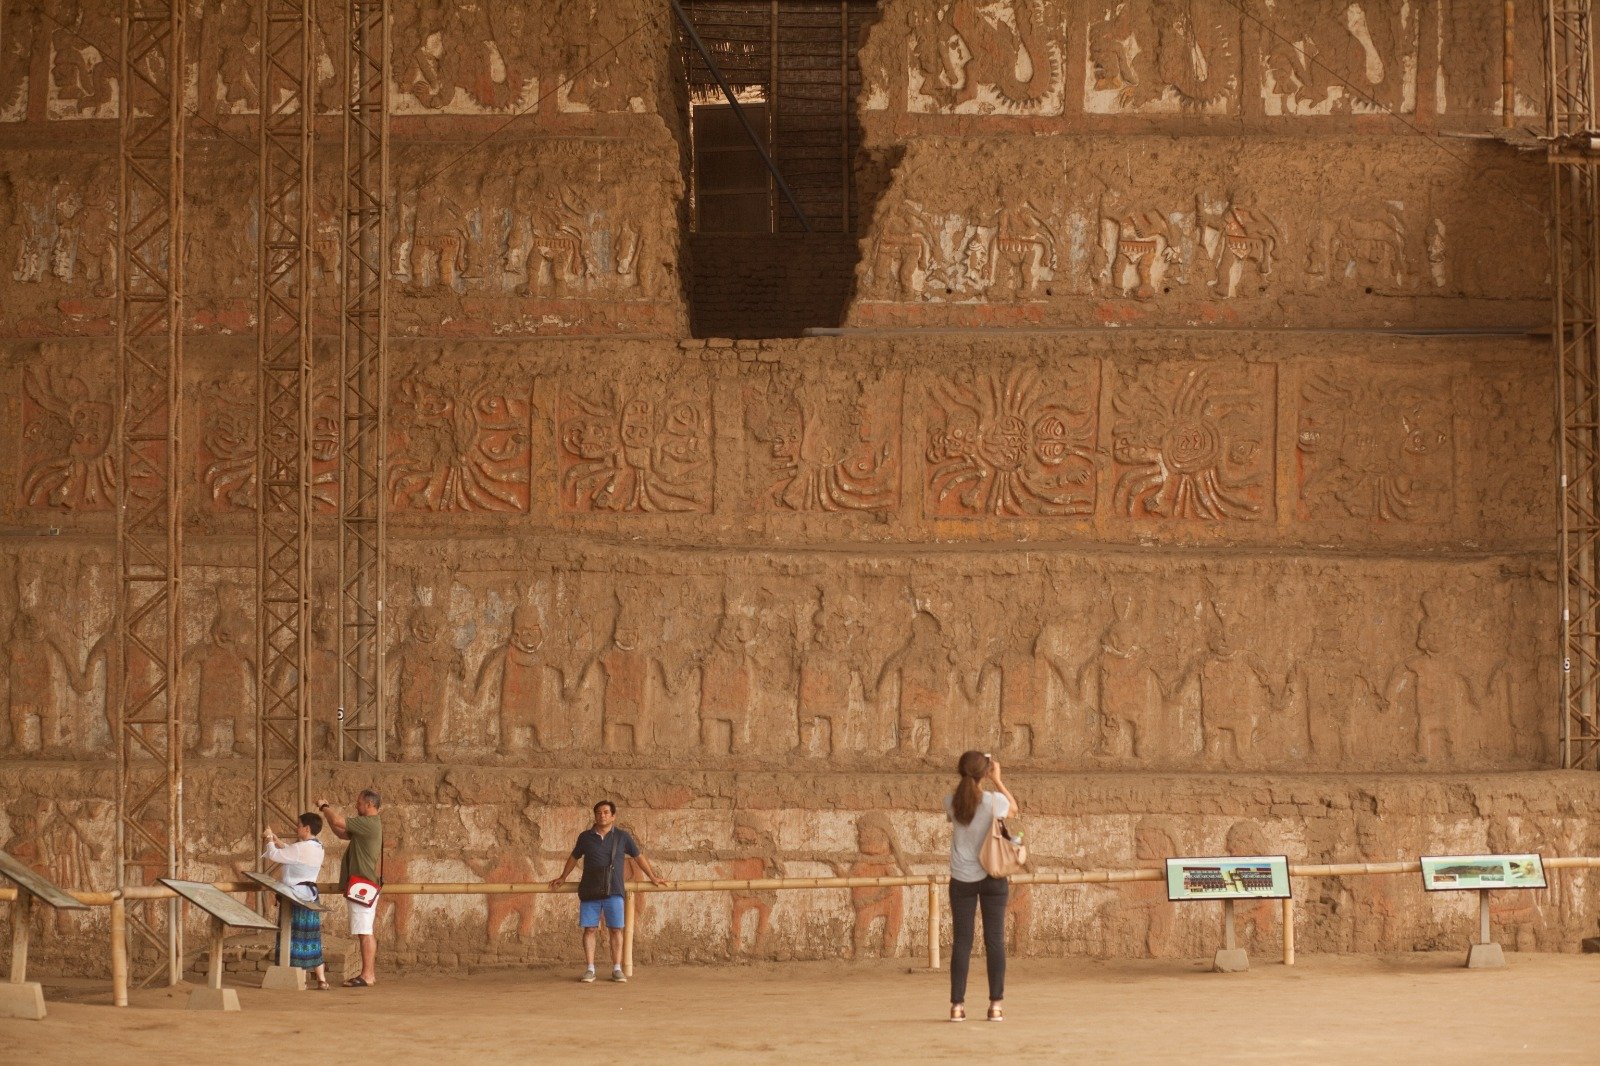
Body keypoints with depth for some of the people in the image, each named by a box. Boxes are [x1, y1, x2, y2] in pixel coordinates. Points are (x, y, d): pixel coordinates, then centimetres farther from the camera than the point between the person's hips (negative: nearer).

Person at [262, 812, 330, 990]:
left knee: (293, 936, 0)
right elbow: (288, 851, 20)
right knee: (311, 938, 11)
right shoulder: (317, 847, 9)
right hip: (310, 896, 8)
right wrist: (275, 839, 18)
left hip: (295, 896, -8)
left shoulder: (300, 849, -19)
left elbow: (274, 855, -16)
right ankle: (321, 979, 10)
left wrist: (270, 840, 2)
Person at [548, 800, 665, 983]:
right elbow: (574, 857, 23)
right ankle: (589, 969, 4)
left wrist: (652, 877, 19)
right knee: (590, 929, -1)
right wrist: (563, 878, 28)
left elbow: (638, 857, 15)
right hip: (589, 891, 1)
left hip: (614, 892, -1)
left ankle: (617, 969, 4)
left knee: (616, 929, -2)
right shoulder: (585, 837, 7)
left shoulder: (623, 836, 5)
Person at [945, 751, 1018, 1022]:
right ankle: (996, 1005, 5)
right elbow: (1014, 807, 11)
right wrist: (998, 780, 13)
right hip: (992, 877, -2)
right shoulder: (993, 801, -11)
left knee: (962, 941, 5)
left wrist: (964, 775, 12)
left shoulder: (951, 802, -6)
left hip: (962, 880, 2)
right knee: (994, 940, 5)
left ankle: (957, 1005, 3)